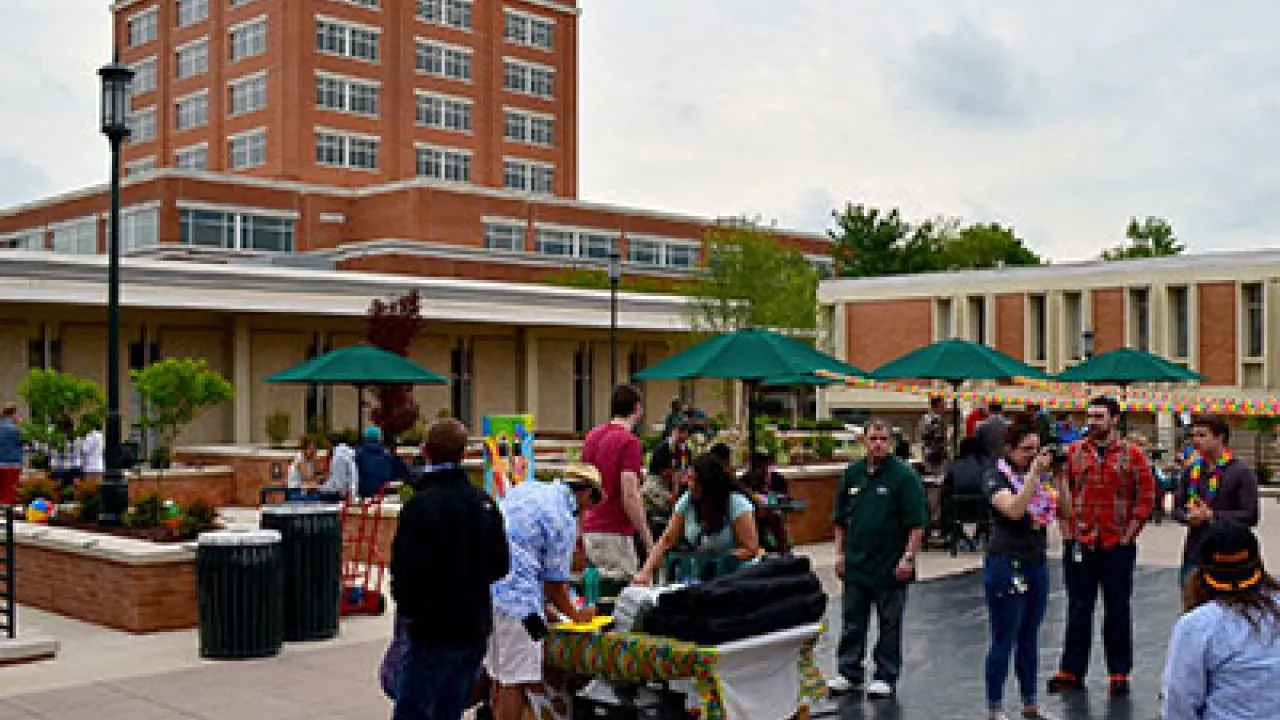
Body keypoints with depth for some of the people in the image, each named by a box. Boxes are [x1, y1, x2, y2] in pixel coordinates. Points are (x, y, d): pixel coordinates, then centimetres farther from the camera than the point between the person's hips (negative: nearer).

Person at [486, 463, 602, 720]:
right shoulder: (564, 521, -8)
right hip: (516, 595, -8)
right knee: (517, 682, -2)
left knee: (499, 677, 15)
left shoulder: (526, 487, 13)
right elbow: (554, 585, -5)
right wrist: (576, 616, 13)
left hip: (485, 590, 8)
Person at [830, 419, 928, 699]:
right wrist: (840, 553, 9)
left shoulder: (904, 475, -8)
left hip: (891, 567, -4)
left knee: (890, 624, 7)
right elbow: (840, 519, 14)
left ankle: (886, 676, 18)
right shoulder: (852, 474, 7)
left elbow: (917, 523, -10)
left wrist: (908, 557, -14)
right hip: (855, 565, 5)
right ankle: (849, 673, 23)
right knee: (852, 622, 12)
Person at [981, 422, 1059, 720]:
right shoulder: (996, 477, -9)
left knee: (1029, 639, 14)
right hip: (1007, 564, -6)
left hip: (1038, 563, 6)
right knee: (1004, 641, -1)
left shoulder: (1039, 476, 10)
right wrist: (1034, 472, -29)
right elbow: (1013, 509, -25)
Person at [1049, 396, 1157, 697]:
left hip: (1118, 546, -2)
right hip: (1079, 545, 2)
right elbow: (1062, 492, 8)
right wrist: (1066, 529, 2)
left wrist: (1129, 534, -5)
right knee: (1078, 609, 8)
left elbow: (1146, 497, -1)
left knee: (1118, 610, 7)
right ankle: (1071, 671, 16)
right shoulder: (1073, 452, 5)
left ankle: (1119, 673, 17)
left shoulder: (1133, 455, -1)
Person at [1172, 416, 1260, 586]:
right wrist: (1189, 517, -9)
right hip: (1193, 553, 5)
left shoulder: (1242, 472, -6)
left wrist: (1212, 515, -18)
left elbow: (1250, 516, -13)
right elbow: (1177, 508, 13)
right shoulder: (1191, 471, 11)